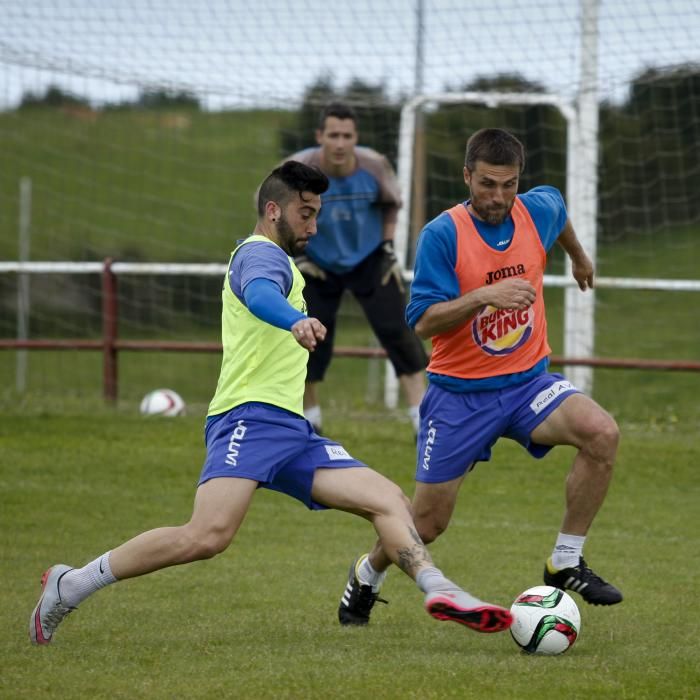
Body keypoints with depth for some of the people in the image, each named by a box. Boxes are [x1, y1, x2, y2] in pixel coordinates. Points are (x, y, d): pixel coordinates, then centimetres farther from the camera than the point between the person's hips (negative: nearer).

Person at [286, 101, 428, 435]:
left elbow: (390, 204, 4)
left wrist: (389, 249, -2)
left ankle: (423, 419, -12)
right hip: (317, 265, 0)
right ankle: (310, 417, 23)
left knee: (396, 330, -12)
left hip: (370, 260, 0)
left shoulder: (374, 166, -19)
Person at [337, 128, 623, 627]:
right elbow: (423, 321, -21)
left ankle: (566, 564, -11)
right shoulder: (443, 234, -17)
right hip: (459, 393, -3)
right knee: (427, 523, 3)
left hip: (527, 380, 3)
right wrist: (485, 295, -34)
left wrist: (578, 257, 40)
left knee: (602, 434, -25)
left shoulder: (538, 211, -4)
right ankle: (369, 574, 37)